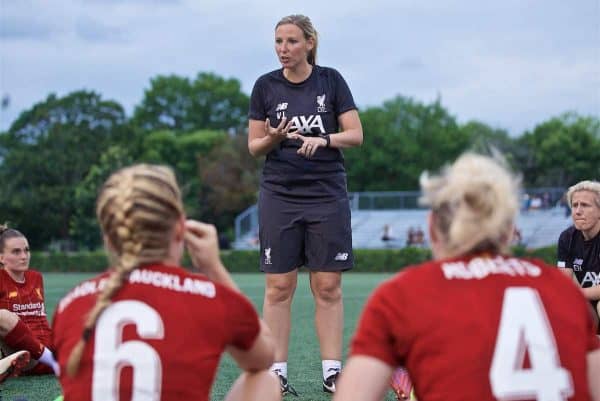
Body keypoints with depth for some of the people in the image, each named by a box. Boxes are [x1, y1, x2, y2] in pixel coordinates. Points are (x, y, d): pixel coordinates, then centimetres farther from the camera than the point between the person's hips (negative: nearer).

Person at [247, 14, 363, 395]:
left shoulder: (331, 80, 0)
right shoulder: (265, 86, 2)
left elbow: (356, 134, -1)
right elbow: (254, 146, 5)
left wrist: (322, 140, -19)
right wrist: (273, 138, -16)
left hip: (328, 195, 0)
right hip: (279, 195, 1)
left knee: (328, 287, 1)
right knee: (279, 287, -1)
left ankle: (332, 371, 6)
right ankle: (277, 371, 4)